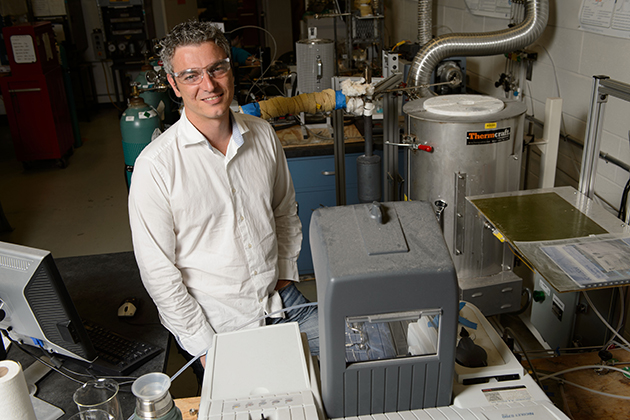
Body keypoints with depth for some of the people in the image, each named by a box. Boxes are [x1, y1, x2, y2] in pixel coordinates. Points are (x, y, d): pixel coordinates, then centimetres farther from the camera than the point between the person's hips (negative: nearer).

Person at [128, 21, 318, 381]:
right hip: (215, 323, -4)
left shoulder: (263, 134, -1)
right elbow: (158, 272, -14)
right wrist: (206, 348, -13)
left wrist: (286, 276, 6)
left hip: (280, 301, 5)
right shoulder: (155, 166, -17)